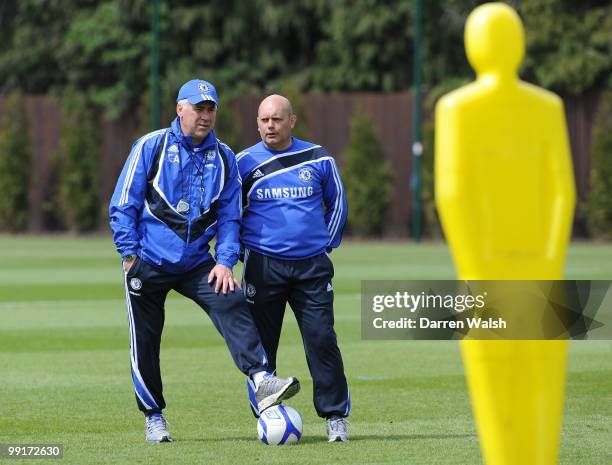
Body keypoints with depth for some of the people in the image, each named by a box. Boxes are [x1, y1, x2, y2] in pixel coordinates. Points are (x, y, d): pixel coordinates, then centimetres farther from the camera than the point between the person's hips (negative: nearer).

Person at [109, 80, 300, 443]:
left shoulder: (223, 157, 7)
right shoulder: (151, 147, -2)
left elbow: (229, 216, 9)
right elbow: (123, 205, -2)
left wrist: (225, 261, -5)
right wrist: (130, 253, -9)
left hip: (196, 263, 2)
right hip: (148, 263, -2)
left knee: (232, 305, -22)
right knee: (145, 342, 2)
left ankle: (261, 381, -34)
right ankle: (153, 416, 18)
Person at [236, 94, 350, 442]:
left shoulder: (318, 159, 5)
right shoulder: (245, 163, 3)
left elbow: (337, 203, 18)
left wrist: (326, 244, 11)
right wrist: (241, 251, 6)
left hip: (312, 266, 0)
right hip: (263, 266, 0)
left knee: (322, 340, -5)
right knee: (261, 344, 0)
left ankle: (336, 416, 2)